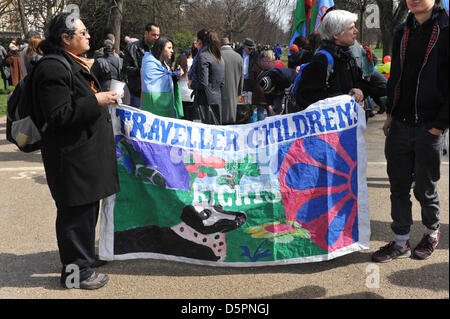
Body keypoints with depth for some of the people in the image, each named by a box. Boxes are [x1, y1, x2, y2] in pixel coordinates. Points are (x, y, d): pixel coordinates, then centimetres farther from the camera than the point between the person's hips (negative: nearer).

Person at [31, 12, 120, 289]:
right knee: (76, 211, -1)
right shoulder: (53, 69, -18)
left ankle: (84, 255, 36)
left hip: (87, 151, 11)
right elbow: (58, 116, -25)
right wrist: (95, 102, -23)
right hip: (72, 156, -11)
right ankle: (76, 271, 12)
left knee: (87, 207, 20)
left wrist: (104, 97, 16)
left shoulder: (76, 64, 15)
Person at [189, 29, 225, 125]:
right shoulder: (220, 58, 13)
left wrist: (191, 84, -1)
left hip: (205, 101, -8)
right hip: (218, 99, 8)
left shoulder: (203, 57, -12)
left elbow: (203, 83, -18)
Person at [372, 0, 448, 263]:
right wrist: (391, 113, 12)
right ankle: (401, 242, 18)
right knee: (399, 187, 7)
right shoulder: (402, 32, 13)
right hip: (400, 124, 5)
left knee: (425, 188, 7)